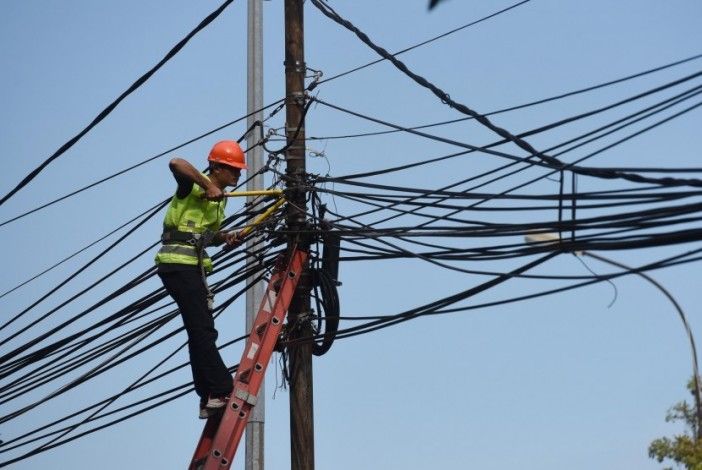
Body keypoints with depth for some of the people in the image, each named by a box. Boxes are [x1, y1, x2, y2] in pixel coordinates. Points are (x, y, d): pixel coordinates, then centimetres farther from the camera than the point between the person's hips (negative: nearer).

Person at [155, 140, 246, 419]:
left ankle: (209, 400, 10)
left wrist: (226, 237, 8)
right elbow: (176, 163, -29)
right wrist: (207, 185, -24)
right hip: (178, 262, -10)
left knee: (201, 332, 8)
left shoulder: (219, 200, 19)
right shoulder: (195, 187, -8)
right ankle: (222, 391, -17)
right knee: (202, 330, -14)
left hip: (194, 266, 10)